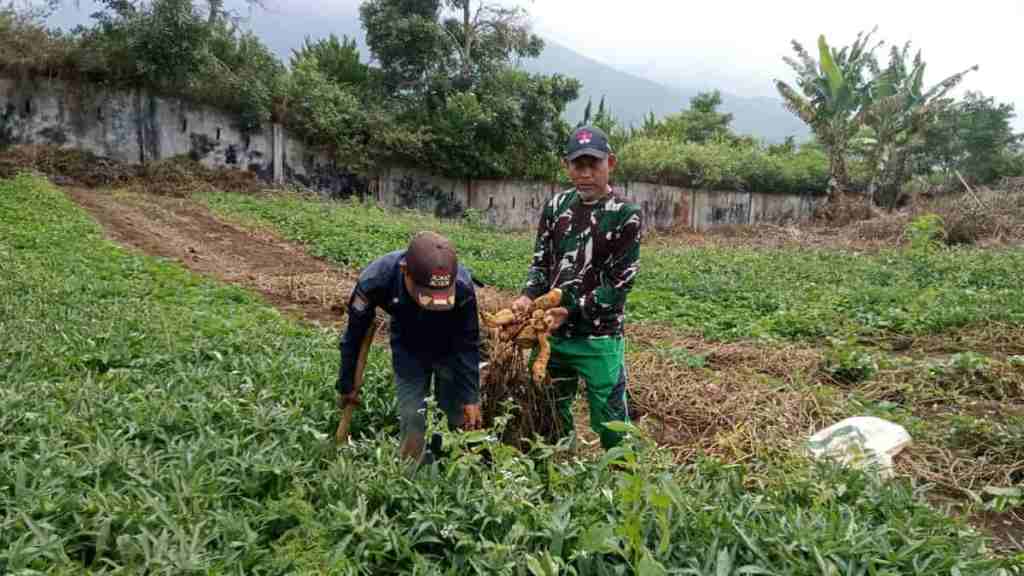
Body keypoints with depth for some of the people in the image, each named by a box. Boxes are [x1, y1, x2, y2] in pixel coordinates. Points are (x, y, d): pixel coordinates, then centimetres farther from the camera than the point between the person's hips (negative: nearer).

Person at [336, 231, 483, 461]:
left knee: (458, 417, 2)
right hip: (408, 351, 1)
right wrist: (346, 386, -6)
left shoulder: (462, 286, -36)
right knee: (411, 416, -4)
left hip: (450, 350, 0)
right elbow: (354, 335, -18)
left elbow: (468, 345, -20)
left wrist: (471, 397, -17)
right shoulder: (377, 279, -35)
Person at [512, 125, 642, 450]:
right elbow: (541, 262, 10)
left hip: (599, 339, -5)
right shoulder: (556, 206, 5)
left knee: (612, 428, 4)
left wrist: (570, 311, -19)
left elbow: (619, 285, -12)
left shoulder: (626, 216, -10)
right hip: (552, 334, 6)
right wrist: (528, 296, -10)